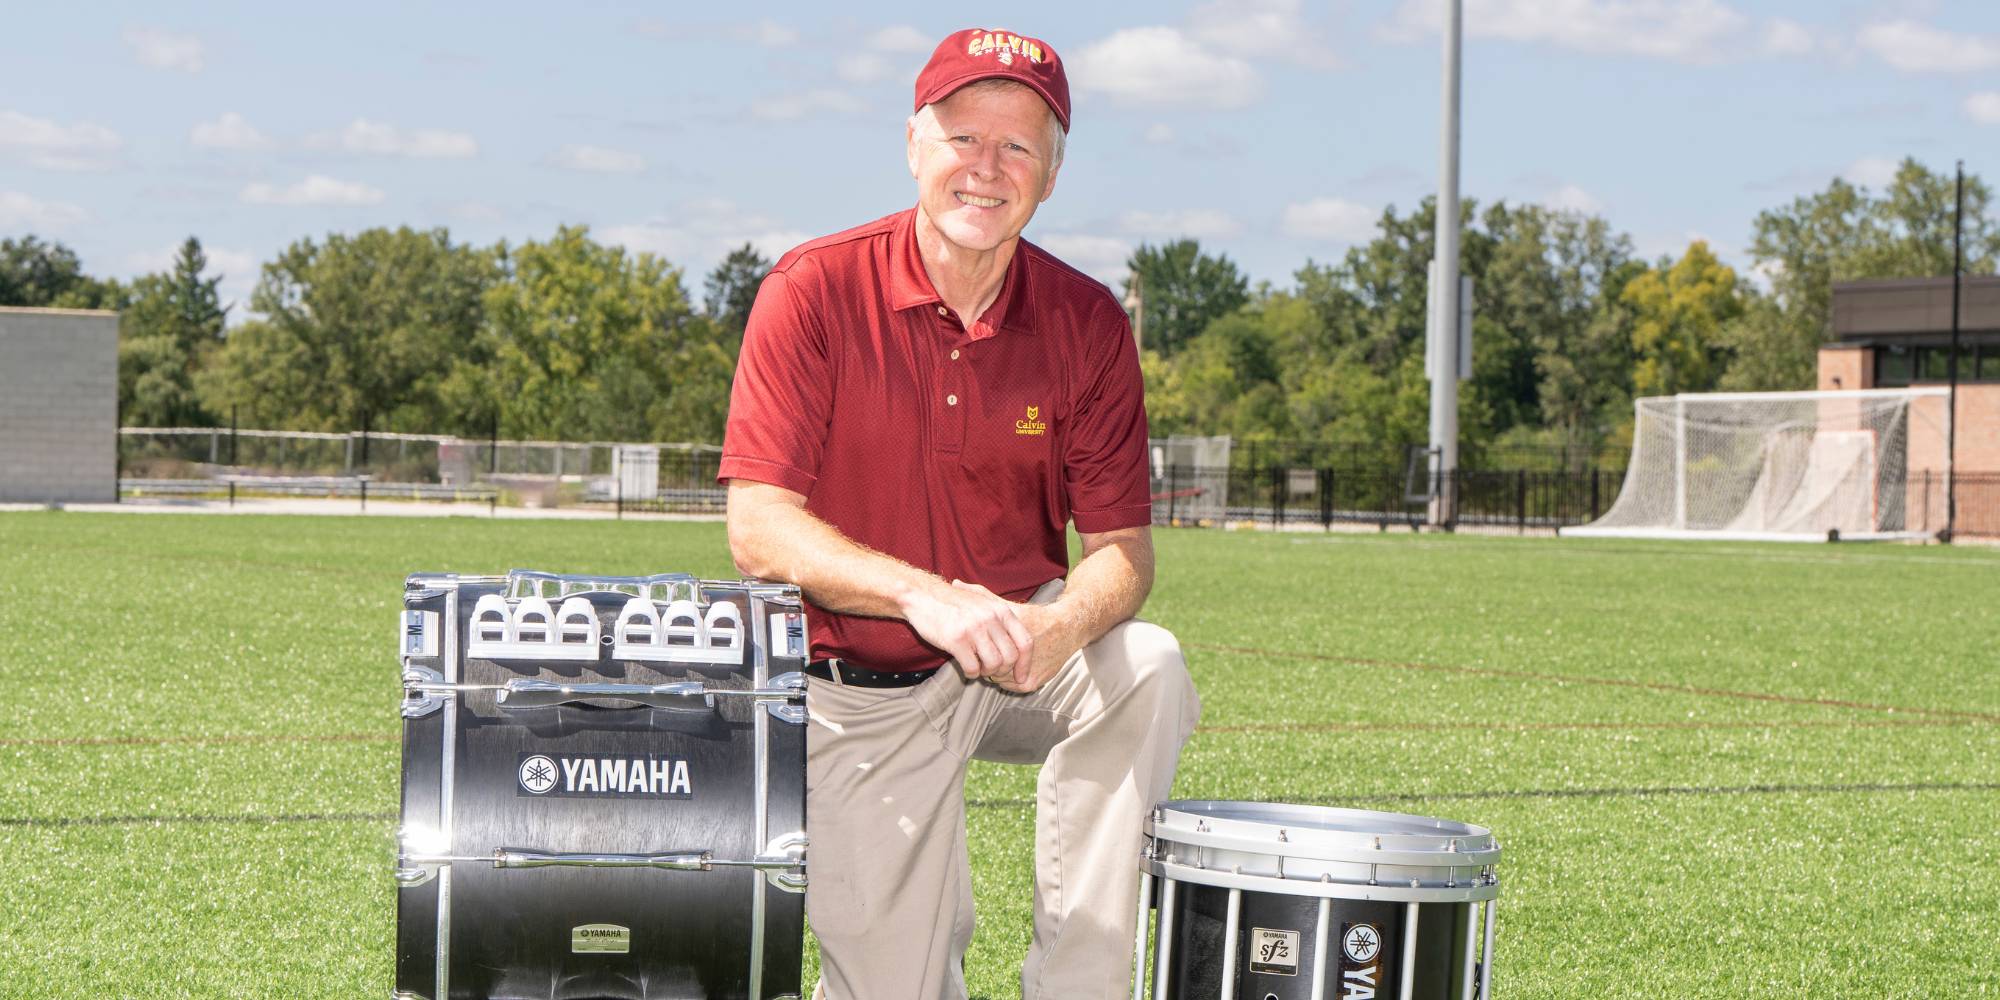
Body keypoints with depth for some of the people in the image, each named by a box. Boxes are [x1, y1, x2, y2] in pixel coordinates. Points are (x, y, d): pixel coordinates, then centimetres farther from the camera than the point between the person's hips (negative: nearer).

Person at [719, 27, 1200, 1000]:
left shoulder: (1087, 323, -5)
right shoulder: (812, 292, -12)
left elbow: (1122, 546, -7)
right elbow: (759, 532, -18)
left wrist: (1061, 629, -32)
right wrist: (925, 594, -34)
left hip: (1015, 664, 2)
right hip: (854, 695, -2)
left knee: (1146, 670, -30)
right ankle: (922, 919, 33)